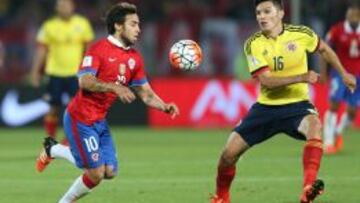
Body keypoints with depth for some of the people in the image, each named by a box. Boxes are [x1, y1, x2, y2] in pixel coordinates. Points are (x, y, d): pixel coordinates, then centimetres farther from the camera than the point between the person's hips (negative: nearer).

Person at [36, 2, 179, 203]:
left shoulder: (135, 58, 7)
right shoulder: (99, 49, -14)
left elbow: (146, 93, 9)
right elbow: (85, 81, -25)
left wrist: (165, 107, -9)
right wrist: (114, 87, -37)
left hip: (100, 120, 8)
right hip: (81, 118, -8)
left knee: (110, 171, 5)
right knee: (96, 174, -10)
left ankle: (55, 150, 21)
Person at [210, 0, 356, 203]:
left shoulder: (301, 34, -8)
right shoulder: (253, 44, -10)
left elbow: (324, 49, 14)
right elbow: (266, 80, -20)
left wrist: (344, 74, 17)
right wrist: (301, 77, -32)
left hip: (297, 104, -2)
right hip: (266, 106, 2)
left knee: (314, 126, -37)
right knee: (230, 152, -3)